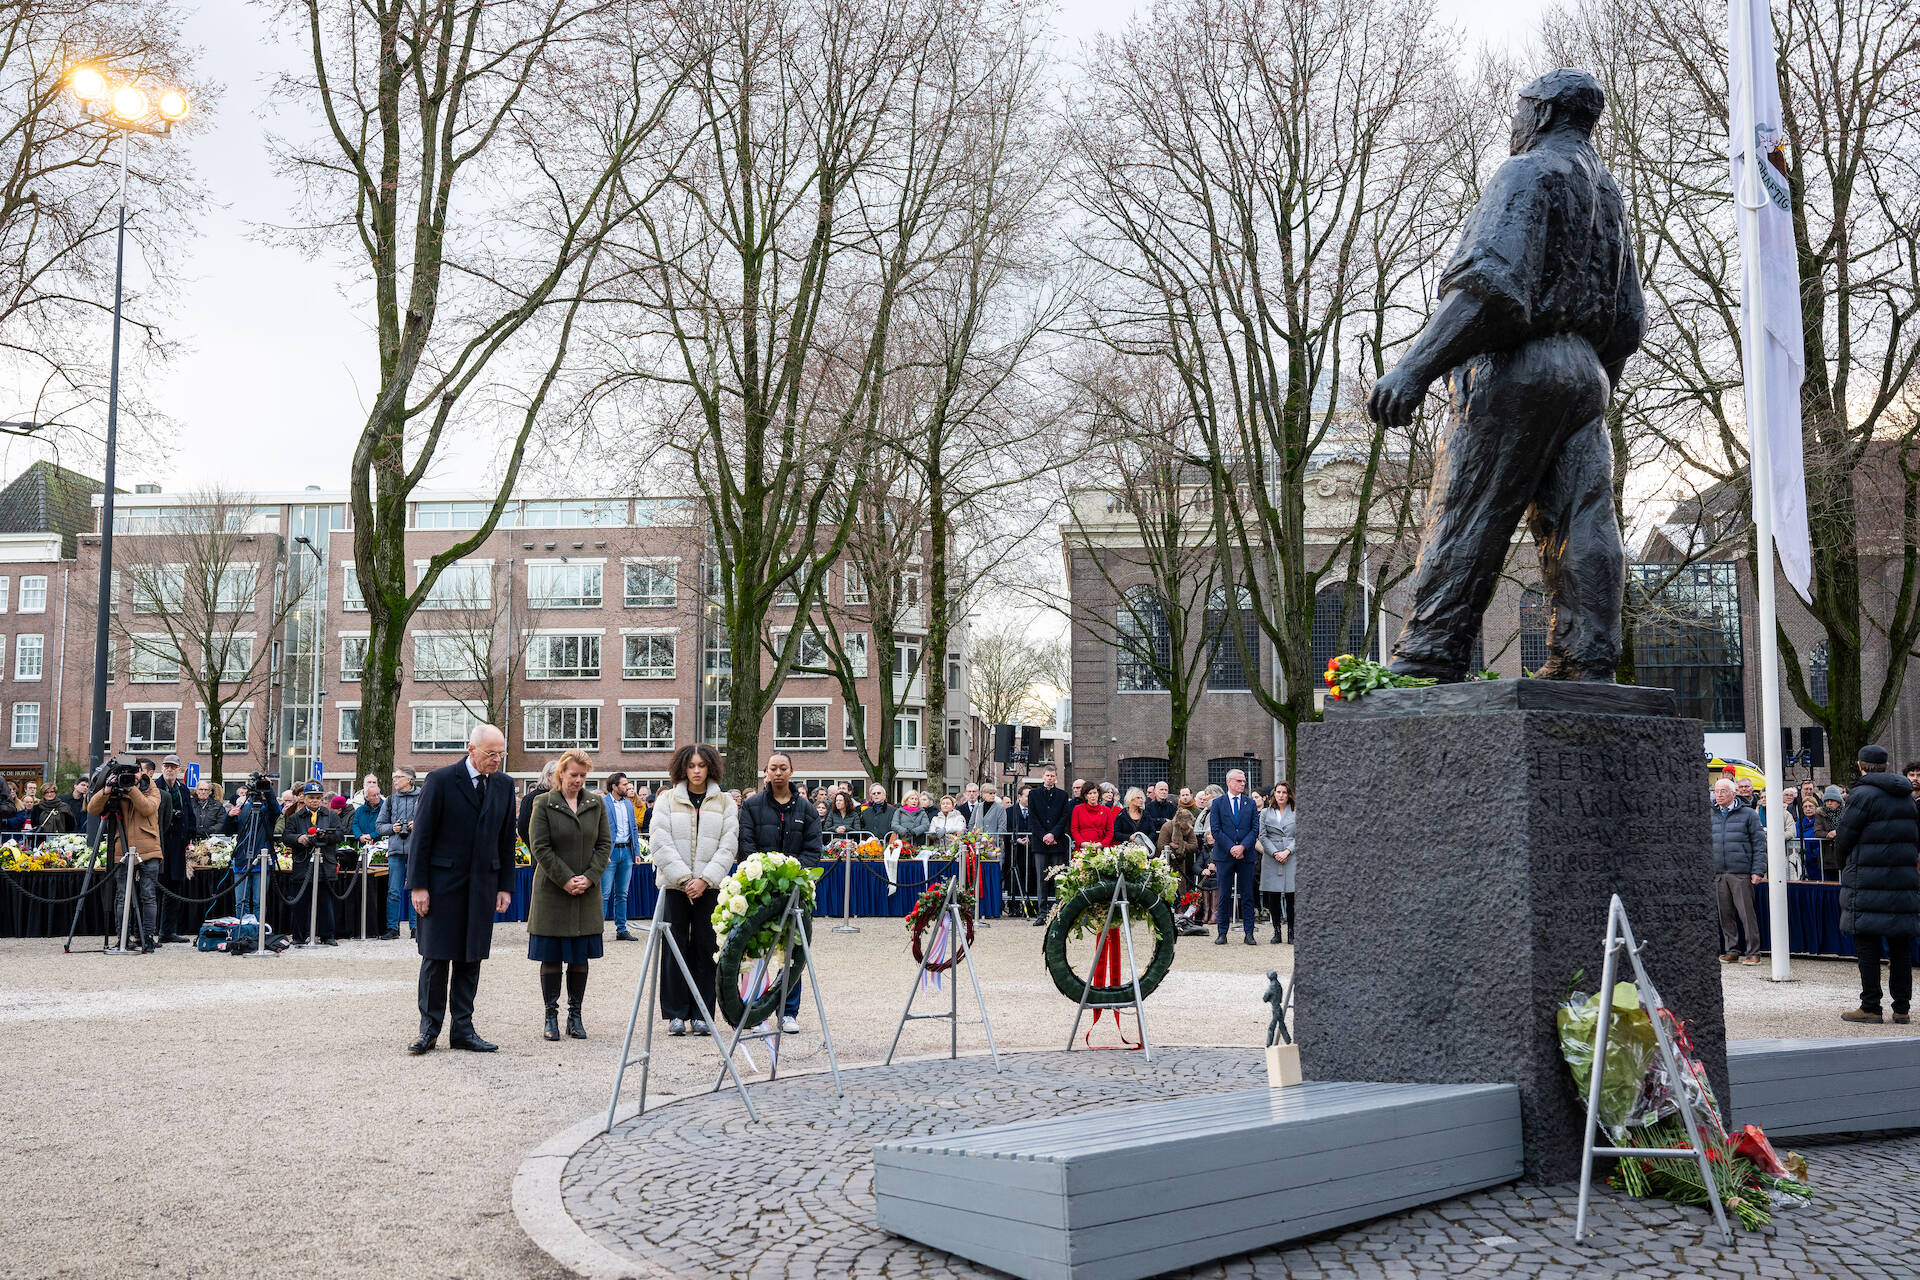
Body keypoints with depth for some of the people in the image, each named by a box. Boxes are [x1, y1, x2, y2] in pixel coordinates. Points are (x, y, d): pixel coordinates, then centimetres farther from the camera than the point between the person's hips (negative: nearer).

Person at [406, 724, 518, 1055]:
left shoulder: (504, 784, 7)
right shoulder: (440, 780, -7)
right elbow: (421, 836, -7)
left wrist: (505, 886, 7)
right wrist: (418, 885, -10)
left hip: (483, 885, 4)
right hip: (443, 883, -4)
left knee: (471, 959, 8)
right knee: (436, 957, 0)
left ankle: (463, 1030, 14)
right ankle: (429, 1029, 10)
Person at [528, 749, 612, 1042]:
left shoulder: (596, 805, 7)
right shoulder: (544, 804, -3)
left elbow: (605, 844, 6)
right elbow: (540, 847, -8)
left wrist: (589, 878, -8)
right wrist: (566, 880, -13)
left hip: (587, 892, 3)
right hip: (551, 891, -3)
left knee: (580, 957, 6)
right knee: (551, 957, 1)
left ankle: (575, 1015, 14)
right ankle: (551, 1016, 9)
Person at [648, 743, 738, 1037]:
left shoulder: (725, 803, 7)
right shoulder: (667, 800, 4)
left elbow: (728, 847, 0)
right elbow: (662, 844, -3)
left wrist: (704, 879, -11)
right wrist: (684, 878, -12)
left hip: (710, 887, 1)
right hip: (674, 885, -1)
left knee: (705, 948, 1)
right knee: (675, 948, 0)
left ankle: (700, 1014, 8)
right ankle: (676, 1014, 8)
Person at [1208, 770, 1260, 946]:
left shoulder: (1251, 804, 11)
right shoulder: (1217, 803, 4)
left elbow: (1255, 829, 4)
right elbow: (1215, 829, -3)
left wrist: (1242, 846, -11)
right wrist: (1231, 847, -11)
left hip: (1246, 855, 2)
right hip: (1224, 855, -2)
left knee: (1247, 896, 3)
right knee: (1224, 896, 2)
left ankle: (1249, 933, 6)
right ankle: (1222, 933, 7)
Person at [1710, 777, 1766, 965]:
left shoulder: (1748, 814, 3)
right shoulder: (1711, 817, 15)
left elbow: (1760, 844, 0)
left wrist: (1758, 871, -8)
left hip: (1741, 873, -4)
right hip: (1718, 874, 4)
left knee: (1746, 912, -5)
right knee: (1725, 914, 6)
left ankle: (1752, 951, 1)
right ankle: (1732, 950, 15)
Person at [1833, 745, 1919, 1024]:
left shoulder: (1862, 795, -10)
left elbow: (1844, 839, -7)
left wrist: (1844, 865, 12)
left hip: (1867, 881, -6)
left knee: (1867, 942, -2)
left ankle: (1870, 1007, -1)